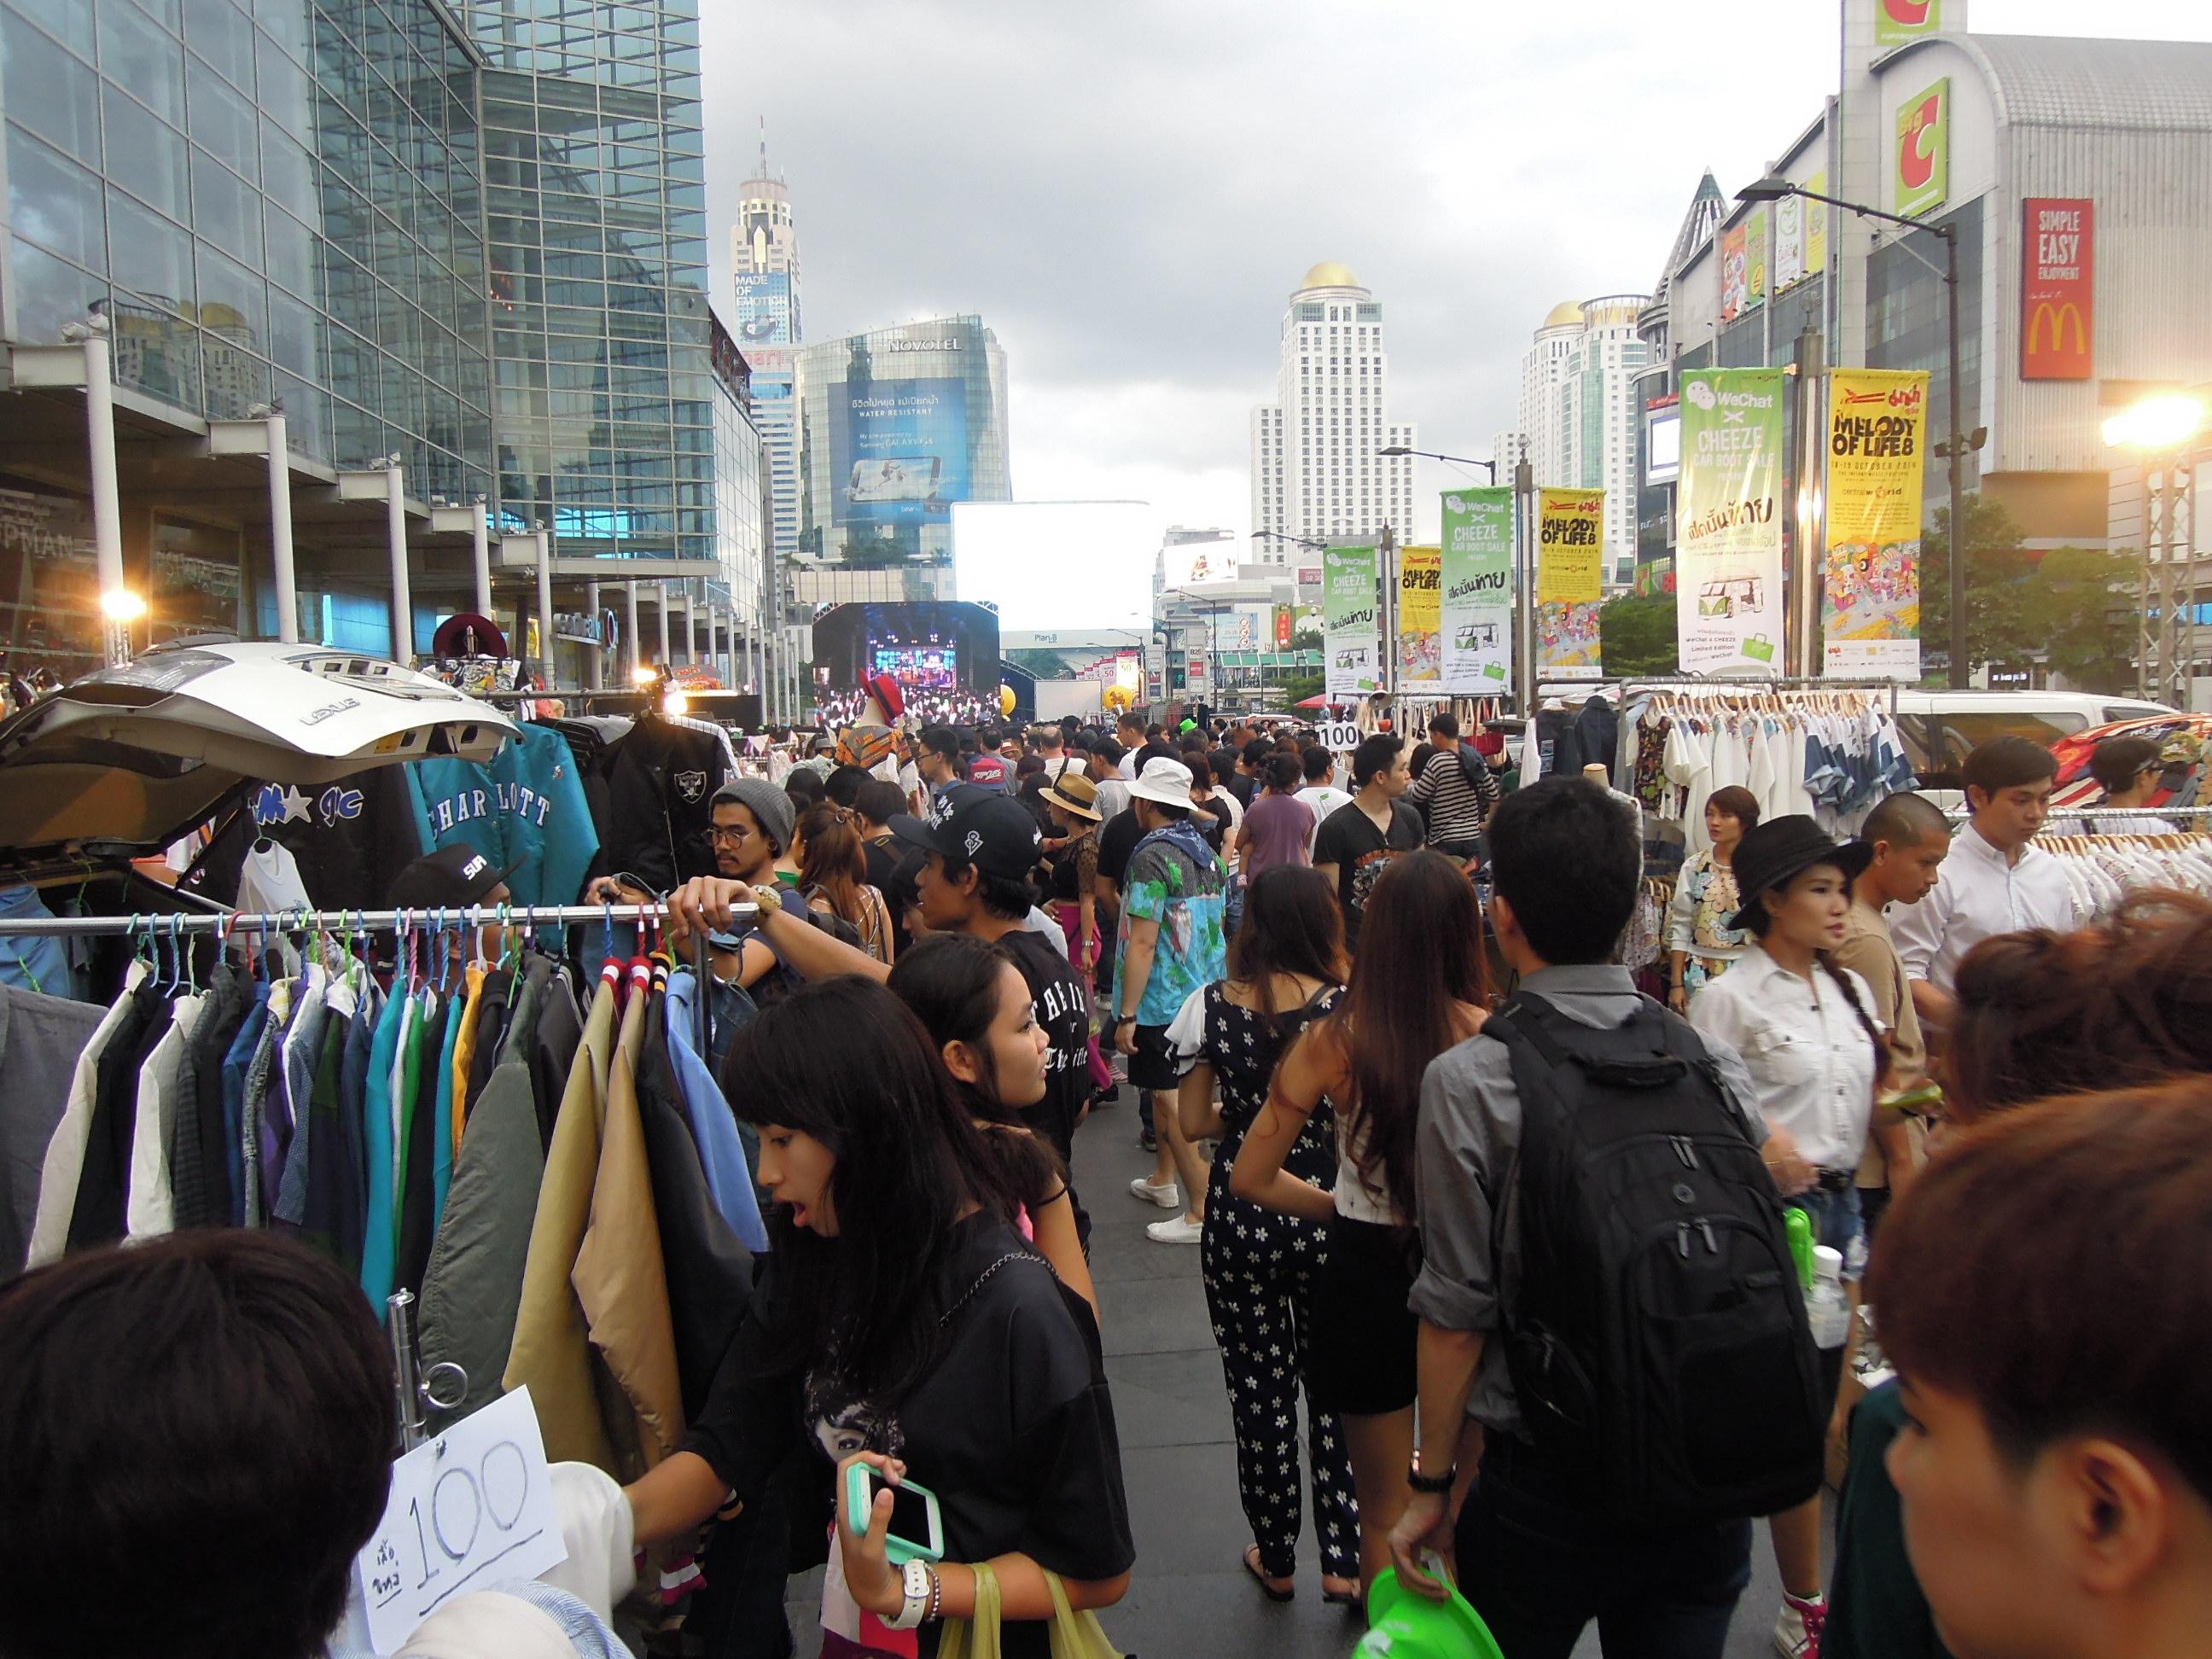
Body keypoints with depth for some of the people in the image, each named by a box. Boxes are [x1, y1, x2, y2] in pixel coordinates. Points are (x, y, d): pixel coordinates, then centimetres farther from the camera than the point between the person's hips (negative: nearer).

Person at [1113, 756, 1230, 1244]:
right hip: (1203, 994, 9)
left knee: (1170, 1101, -3)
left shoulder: (1152, 857, -17)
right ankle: (1162, 1180, 37)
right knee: (1164, 1090, 23)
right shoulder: (1205, 852, 8)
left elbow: (1142, 943, -21)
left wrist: (1126, 1015, -19)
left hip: (1162, 1000, -9)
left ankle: (1202, 1212, 0)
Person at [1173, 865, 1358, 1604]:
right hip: (1326, 1210, 0)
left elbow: (1193, 1123, 0)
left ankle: (1276, 1560, 28)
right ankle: (1343, 1561, 21)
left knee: (1260, 1390, 13)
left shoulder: (1211, 1005, -5)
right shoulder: (1346, 1005, -10)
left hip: (1239, 1218, 1)